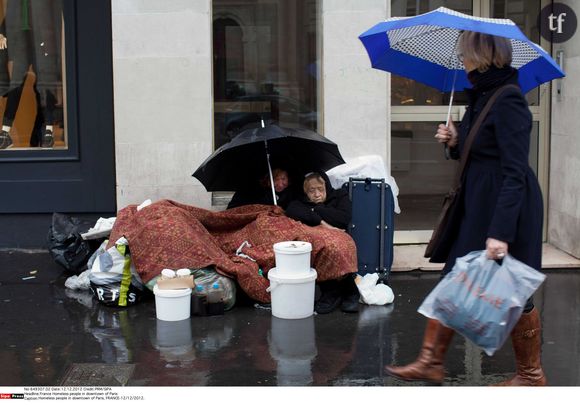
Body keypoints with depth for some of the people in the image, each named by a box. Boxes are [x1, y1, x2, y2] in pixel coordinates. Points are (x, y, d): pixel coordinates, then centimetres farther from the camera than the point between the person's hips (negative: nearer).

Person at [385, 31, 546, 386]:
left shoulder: (507, 102, -19)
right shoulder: (481, 97, 9)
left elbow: (515, 173, -23)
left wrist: (500, 232, -28)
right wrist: (455, 143, -1)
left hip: (506, 209, -10)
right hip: (477, 205, 10)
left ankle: (531, 375, 21)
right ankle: (431, 363, 20)